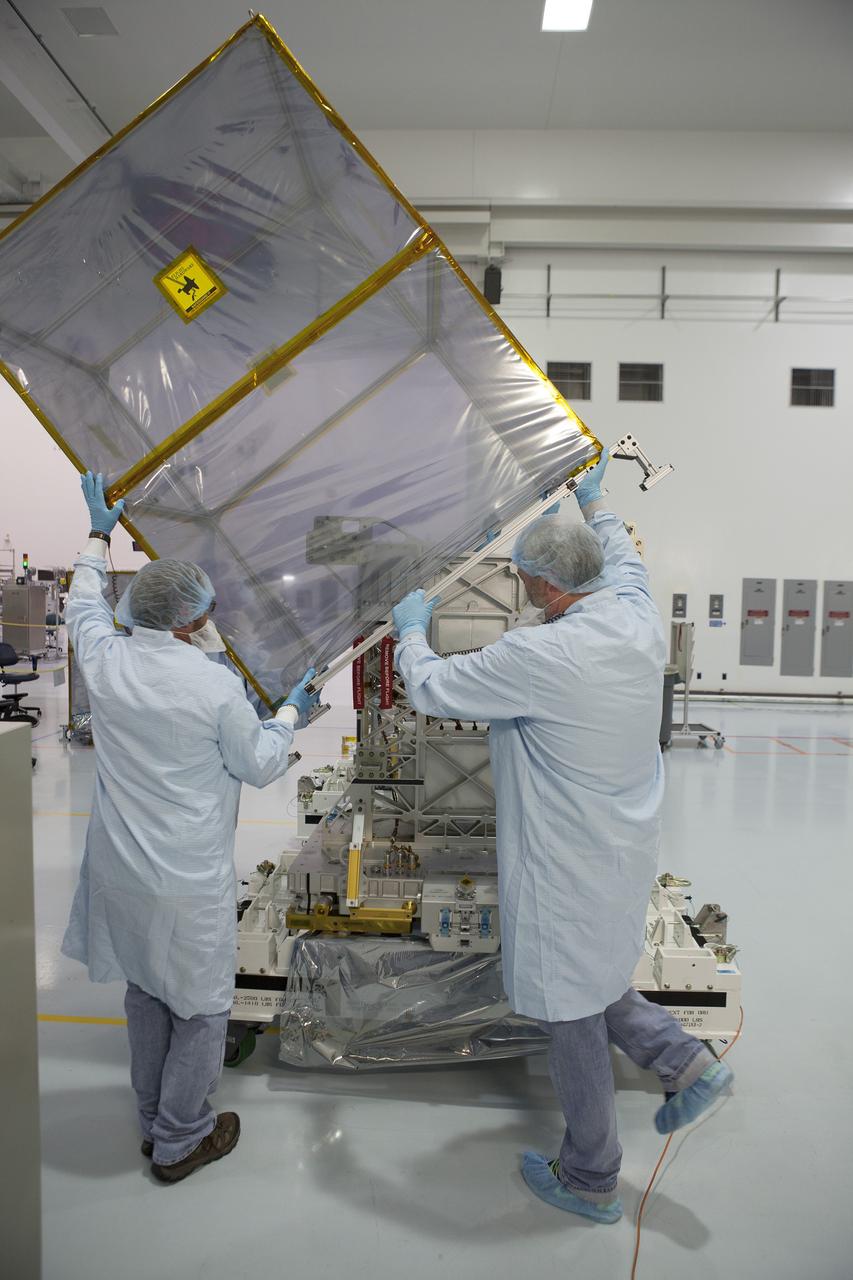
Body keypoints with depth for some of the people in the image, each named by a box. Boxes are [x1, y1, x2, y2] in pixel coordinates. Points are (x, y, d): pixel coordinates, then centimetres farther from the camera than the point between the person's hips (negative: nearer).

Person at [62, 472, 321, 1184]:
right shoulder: (216, 686, -21)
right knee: (201, 1007, 14)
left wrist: (100, 532, 29)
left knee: (145, 994, 24)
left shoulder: (104, 660, -7)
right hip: (189, 881, -6)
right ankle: (180, 1141, 30)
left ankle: (153, 1119, 43)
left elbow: (84, 604, 17)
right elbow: (260, 767, -8)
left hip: (119, 871, 6)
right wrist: (290, 716, 9)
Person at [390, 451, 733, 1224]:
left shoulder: (539, 654, -28)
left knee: (572, 1015, 12)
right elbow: (624, 560, 19)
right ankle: (683, 1061, 25)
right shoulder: (642, 621, -5)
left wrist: (412, 630, 5)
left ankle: (590, 1183, 33)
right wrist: (595, 502, 35)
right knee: (590, 980, 30)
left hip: (566, 865, -8)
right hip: (625, 851, 8)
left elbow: (432, 690, -15)